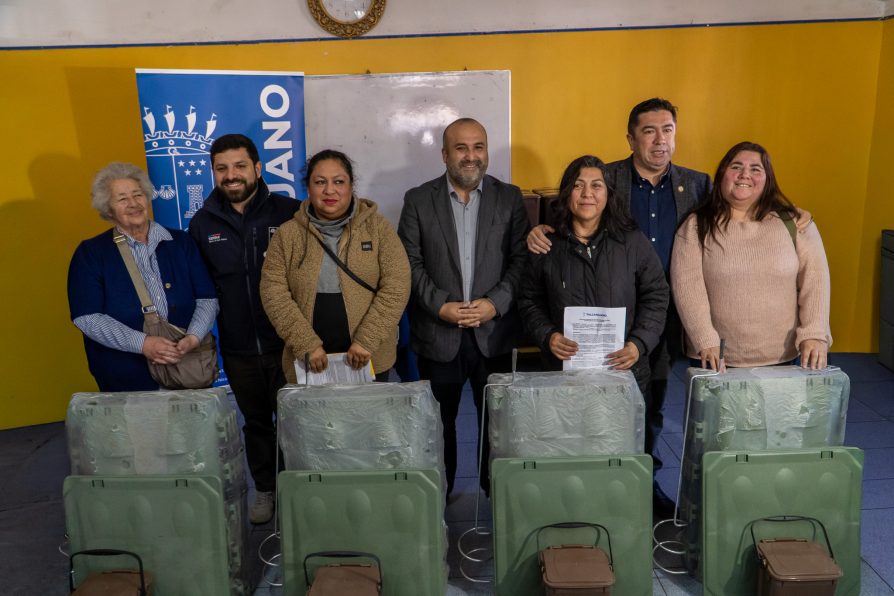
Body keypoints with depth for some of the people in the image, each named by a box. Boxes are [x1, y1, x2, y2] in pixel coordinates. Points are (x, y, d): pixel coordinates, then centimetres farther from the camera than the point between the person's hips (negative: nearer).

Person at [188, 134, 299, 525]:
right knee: (255, 422, 18)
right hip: (237, 347, 3)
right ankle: (265, 490, 37)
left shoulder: (288, 212, -9)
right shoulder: (202, 224, 2)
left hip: (285, 342, -3)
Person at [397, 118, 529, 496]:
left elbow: (521, 259, -1)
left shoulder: (509, 198, 5)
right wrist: (441, 306, -14)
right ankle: (438, 493, 27)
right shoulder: (418, 200, 3)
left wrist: (495, 303, -14)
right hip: (438, 333, 0)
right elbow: (410, 263, -3)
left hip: (494, 333, 1)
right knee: (439, 421, 10)